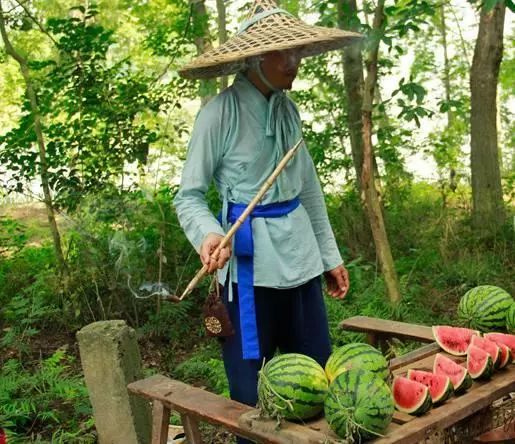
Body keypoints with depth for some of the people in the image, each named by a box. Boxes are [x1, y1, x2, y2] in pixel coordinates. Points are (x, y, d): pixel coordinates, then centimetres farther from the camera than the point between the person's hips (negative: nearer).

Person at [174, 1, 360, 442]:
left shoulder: (288, 109, 6)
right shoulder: (219, 113, -12)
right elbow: (188, 196, -9)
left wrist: (330, 255, 16)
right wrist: (208, 235, -29)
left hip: (300, 256, 6)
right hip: (250, 264, -6)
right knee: (252, 391, 6)